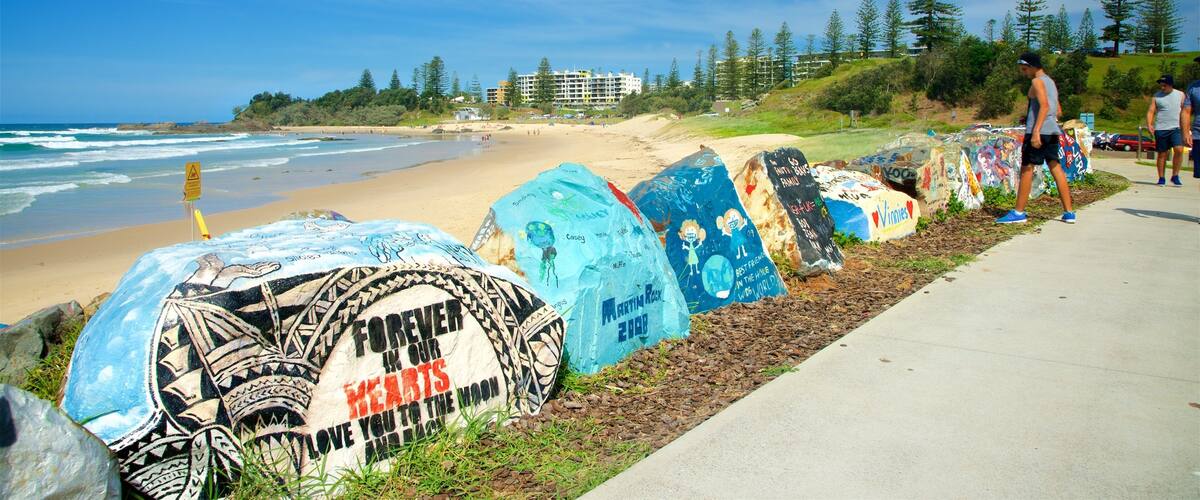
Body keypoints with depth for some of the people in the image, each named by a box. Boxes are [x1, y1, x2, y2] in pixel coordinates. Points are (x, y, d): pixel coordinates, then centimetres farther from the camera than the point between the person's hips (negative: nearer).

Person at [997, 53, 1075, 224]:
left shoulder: (1037, 82, -7)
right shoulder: (1051, 82, 20)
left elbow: (1044, 105, -20)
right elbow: (1058, 110, 22)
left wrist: (1036, 131, -27)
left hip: (1039, 132, -9)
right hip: (1052, 131, 9)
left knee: (1026, 169, -4)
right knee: (1056, 168, 9)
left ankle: (1019, 212, -3)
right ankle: (1069, 212, 8)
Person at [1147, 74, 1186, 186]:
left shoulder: (1180, 95, 9)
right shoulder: (1156, 96, 6)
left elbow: (1184, 112, 12)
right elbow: (1150, 111, 0)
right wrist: (1149, 124, -17)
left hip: (1175, 128, 0)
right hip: (1160, 129, 0)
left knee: (1179, 150, -16)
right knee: (1162, 154, 4)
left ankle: (1175, 176, -4)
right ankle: (1161, 178, 12)